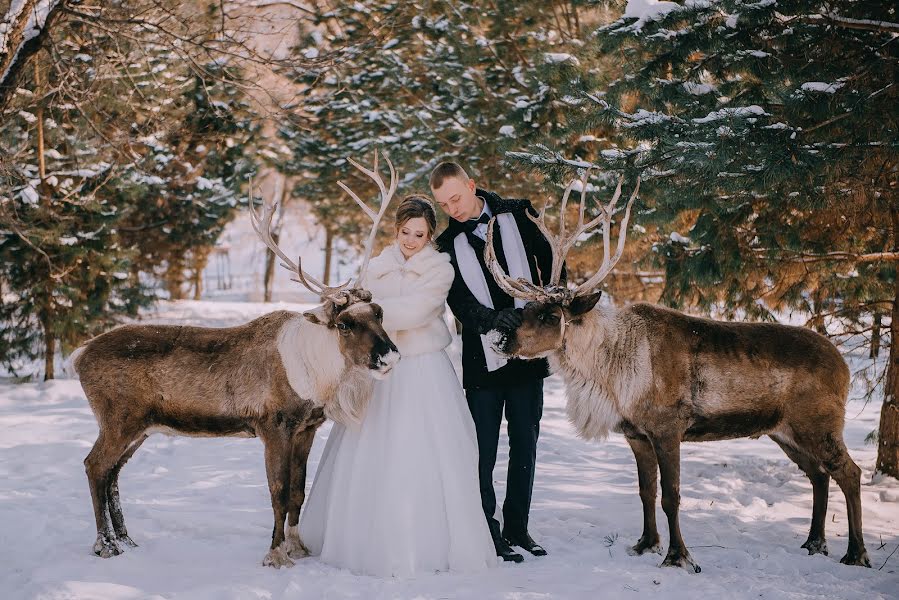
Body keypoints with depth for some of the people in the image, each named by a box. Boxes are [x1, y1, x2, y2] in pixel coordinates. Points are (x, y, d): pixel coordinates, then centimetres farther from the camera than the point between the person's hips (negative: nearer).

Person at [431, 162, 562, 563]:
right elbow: (461, 304, -9)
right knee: (483, 450, -1)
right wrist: (497, 320, -26)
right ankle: (487, 530, 9)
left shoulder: (518, 215, 4)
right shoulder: (447, 245, 2)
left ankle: (517, 526, 19)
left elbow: (552, 265, 8)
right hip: (483, 358, -1)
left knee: (525, 443, 9)